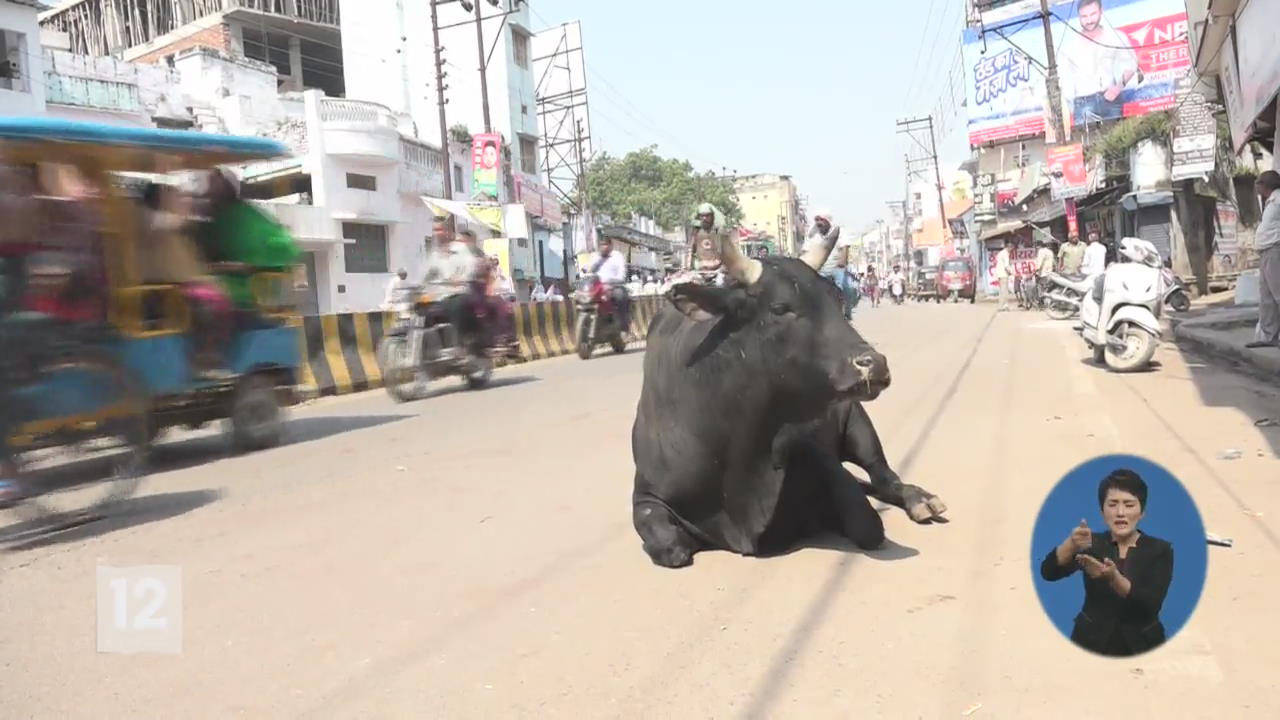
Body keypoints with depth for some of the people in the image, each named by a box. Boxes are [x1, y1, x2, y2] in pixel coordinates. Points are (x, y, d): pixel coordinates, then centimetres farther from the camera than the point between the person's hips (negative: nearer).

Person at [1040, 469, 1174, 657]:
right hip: (1092, 643, 1)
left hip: (1141, 647, 0)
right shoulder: (1092, 543, 0)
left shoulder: (1160, 550, -1)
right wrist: (1071, 544, -36)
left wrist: (1113, 578, -33)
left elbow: (1151, 605, -17)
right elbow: (1048, 572, -18)